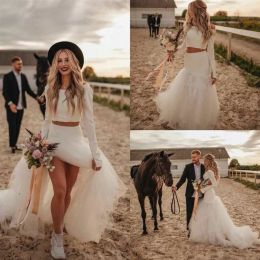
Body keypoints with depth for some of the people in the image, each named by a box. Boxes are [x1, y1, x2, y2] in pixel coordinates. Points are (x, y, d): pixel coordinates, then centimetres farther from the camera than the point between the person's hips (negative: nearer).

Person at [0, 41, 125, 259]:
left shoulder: (84, 89, -6)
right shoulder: (50, 89, 4)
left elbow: (89, 122, -6)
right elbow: (48, 119, 10)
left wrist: (95, 153, -7)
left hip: (76, 142, 0)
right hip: (54, 141, 1)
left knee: (69, 191, 8)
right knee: (59, 190, -11)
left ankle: (59, 225, 32)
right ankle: (57, 236, 6)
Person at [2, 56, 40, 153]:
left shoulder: (23, 76, 10)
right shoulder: (7, 77, -7)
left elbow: (28, 90, 13)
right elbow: (5, 92, -13)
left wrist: (37, 97, -2)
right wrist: (10, 103, -27)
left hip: (21, 106, 5)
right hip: (12, 107, -5)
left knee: (17, 127, 8)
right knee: (12, 126, -2)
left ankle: (14, 144, 17)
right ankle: (12, 146, 7)